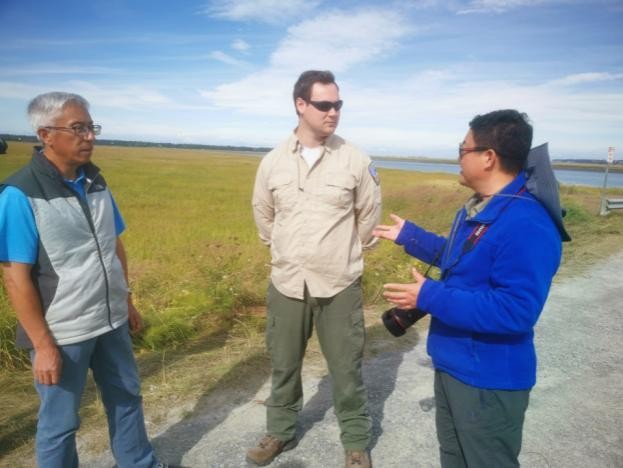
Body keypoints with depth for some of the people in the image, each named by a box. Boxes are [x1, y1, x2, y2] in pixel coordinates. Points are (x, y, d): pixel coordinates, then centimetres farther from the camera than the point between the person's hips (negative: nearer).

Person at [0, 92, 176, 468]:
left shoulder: (96, 182, 1)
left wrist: (127, 302, 13)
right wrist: (42, 345, -17)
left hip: (112, 322, 7)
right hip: (62, 333, -6)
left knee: (127, 398, 22)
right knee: (60, 422, 14)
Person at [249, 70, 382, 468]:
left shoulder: (356, 161, -7)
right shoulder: (273, 162, -1)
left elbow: (370, 217, 5)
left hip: (340, 286, -2)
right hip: (287, 284, 3)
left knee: (347, 370, 11)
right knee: (284, 366, 18)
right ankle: (281, 432, 42)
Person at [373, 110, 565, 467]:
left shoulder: (527, 226, -29)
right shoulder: (477, 208, 5)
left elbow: (515, 311, -35)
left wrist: (429, 297, -32)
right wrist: (408, 235, 21)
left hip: (489, 380, -10)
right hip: (453, 365, 10)